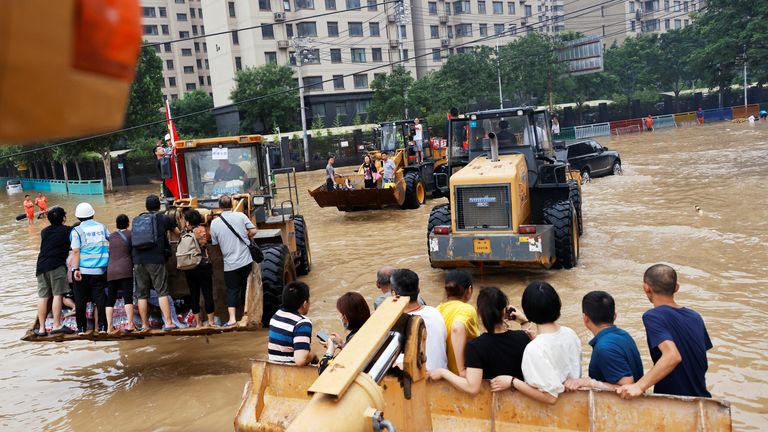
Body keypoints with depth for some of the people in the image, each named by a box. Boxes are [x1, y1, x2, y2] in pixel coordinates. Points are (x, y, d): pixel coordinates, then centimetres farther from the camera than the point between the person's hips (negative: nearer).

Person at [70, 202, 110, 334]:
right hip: (99, 271, 2)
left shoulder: (77, 231, -3)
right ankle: (102, 326, 3)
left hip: (82, 271, -2)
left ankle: (81, 328, 11)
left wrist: (76, 269, -13)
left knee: (80, 300, 8)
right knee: (99, 299, 6)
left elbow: (76, 251, -10)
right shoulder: (101, 227, 6)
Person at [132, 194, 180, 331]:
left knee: (142, 294, 9)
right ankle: (168, 323, -7)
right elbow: (178, 233, 19)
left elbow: (133, 240, 24)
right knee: (162, 291, -2)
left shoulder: (136, 220, 15)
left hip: (138, 260, 4)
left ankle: (144, 324, 14)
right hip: (156, 260, -3)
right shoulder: (164, 219, 5)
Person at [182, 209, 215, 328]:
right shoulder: (201, 229, -3)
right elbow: (203, 243, -12)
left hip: (189, 268, 3)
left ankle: (198, 322, 12)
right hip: (203, 266, -3)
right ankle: (211, 321, 0)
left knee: (194, 295, 9)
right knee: (207, 293, 1)